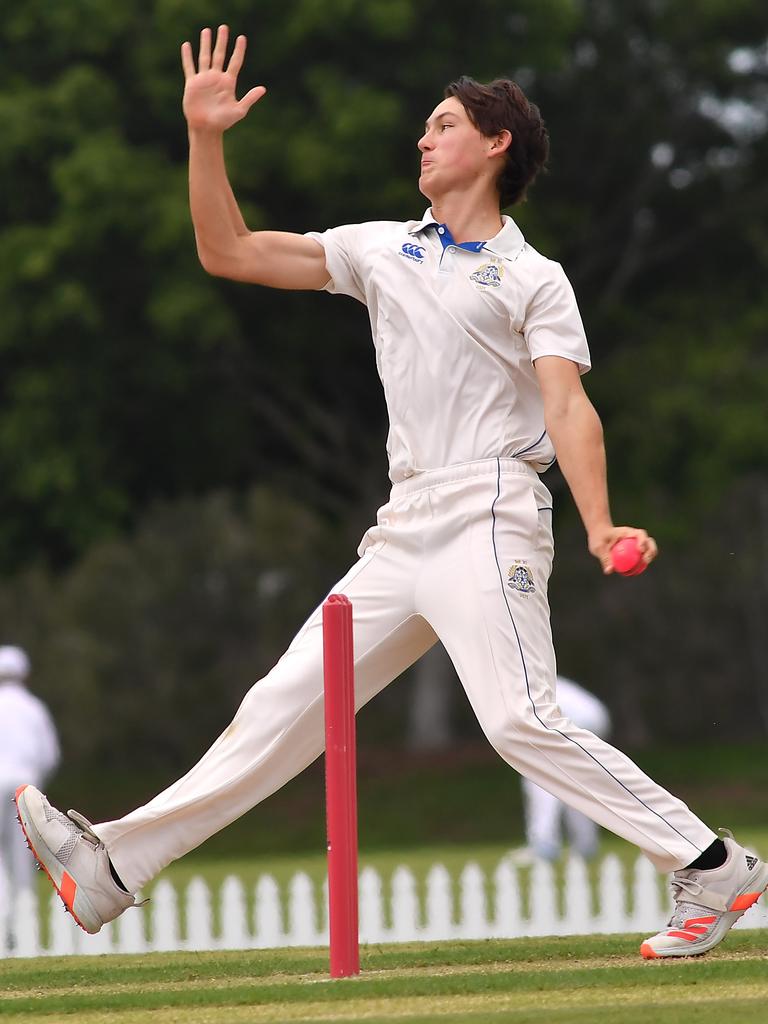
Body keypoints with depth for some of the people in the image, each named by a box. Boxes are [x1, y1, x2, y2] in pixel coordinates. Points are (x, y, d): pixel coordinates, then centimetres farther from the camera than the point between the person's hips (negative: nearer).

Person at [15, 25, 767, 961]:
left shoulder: (533, 279, 4)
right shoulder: (382, 250, 19)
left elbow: (567, 405, -10)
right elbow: (228, 252, 16)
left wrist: (599, 526, -26)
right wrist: (205, 137, 4)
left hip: (488, 515, -6)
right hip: (403, 528, 6)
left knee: (519, 721, -19)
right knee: (286, 703, 4)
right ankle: (115, 866, 1)